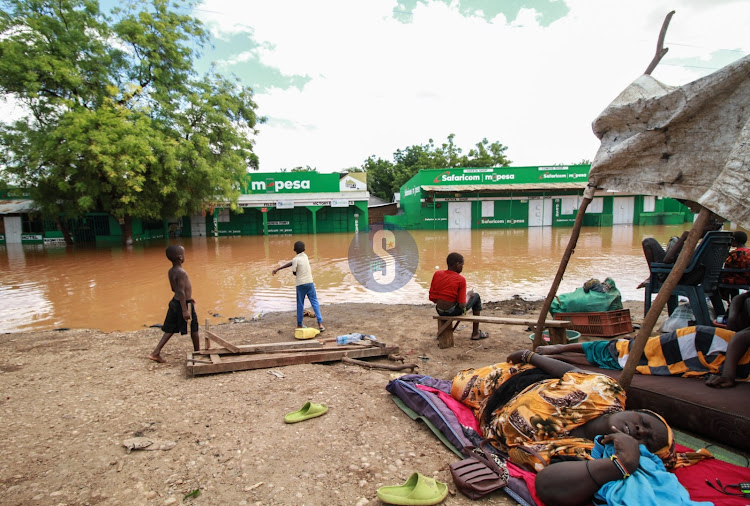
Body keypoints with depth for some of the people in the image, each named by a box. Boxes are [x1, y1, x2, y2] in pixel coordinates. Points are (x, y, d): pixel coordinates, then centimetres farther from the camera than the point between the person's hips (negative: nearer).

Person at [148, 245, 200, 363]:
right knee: (194, 330, 9)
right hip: (183, 304, -8)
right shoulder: (181, 272, -22)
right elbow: (181, 292, -25)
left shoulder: (171, 271, 6)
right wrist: (185, 310, -25)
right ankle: (197, 352, 23)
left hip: (175, 302, 8)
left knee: (170, 330, 15)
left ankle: (156, 352, 11)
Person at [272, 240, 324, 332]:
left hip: (300, 284, -3)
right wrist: (278, 269, 10)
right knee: (315, 303, 3)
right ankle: (320, 323, -6)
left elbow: (294, 273, -4)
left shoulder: (295, 259, -8)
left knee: (300, 305, 9)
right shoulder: (305, 256, 8)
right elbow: (291, 263, 9)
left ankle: (299, 325, 18)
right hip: (310, 283, 3)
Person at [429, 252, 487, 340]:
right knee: (476, 296, 17)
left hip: (439, 311, 5)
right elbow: (462, 305, -16)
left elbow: (432, 298, 0)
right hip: (453, 312, -5)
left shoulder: (437, 274, -3)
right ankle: (475, 333, 23)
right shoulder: (461, 279, -15)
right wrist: (468, 295, 2)